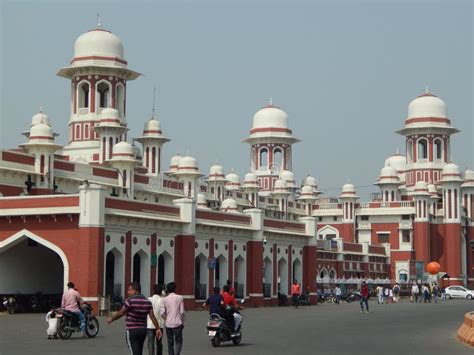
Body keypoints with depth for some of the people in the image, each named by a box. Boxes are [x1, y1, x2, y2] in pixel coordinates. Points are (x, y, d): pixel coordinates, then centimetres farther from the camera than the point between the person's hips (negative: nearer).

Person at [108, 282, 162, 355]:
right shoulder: (147, 301, 5)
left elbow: (121, 313, -7)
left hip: (132, 330, -7)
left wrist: (111, 319, 8)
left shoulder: (130, 300, -13)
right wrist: (158, 329, 0)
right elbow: (152, 316, -1)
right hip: (143, 330, 7)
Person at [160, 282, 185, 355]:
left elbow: (162, 313, -6)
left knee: (170, 343, 11)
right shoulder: (179, 298, -3)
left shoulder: (165, 299, 2)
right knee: (178, 341, 4)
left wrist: (166, 319, 11)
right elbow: (182, 312, -5)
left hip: (168, 324, 2)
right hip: (177, 323, -2)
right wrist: (182, 322, 6)